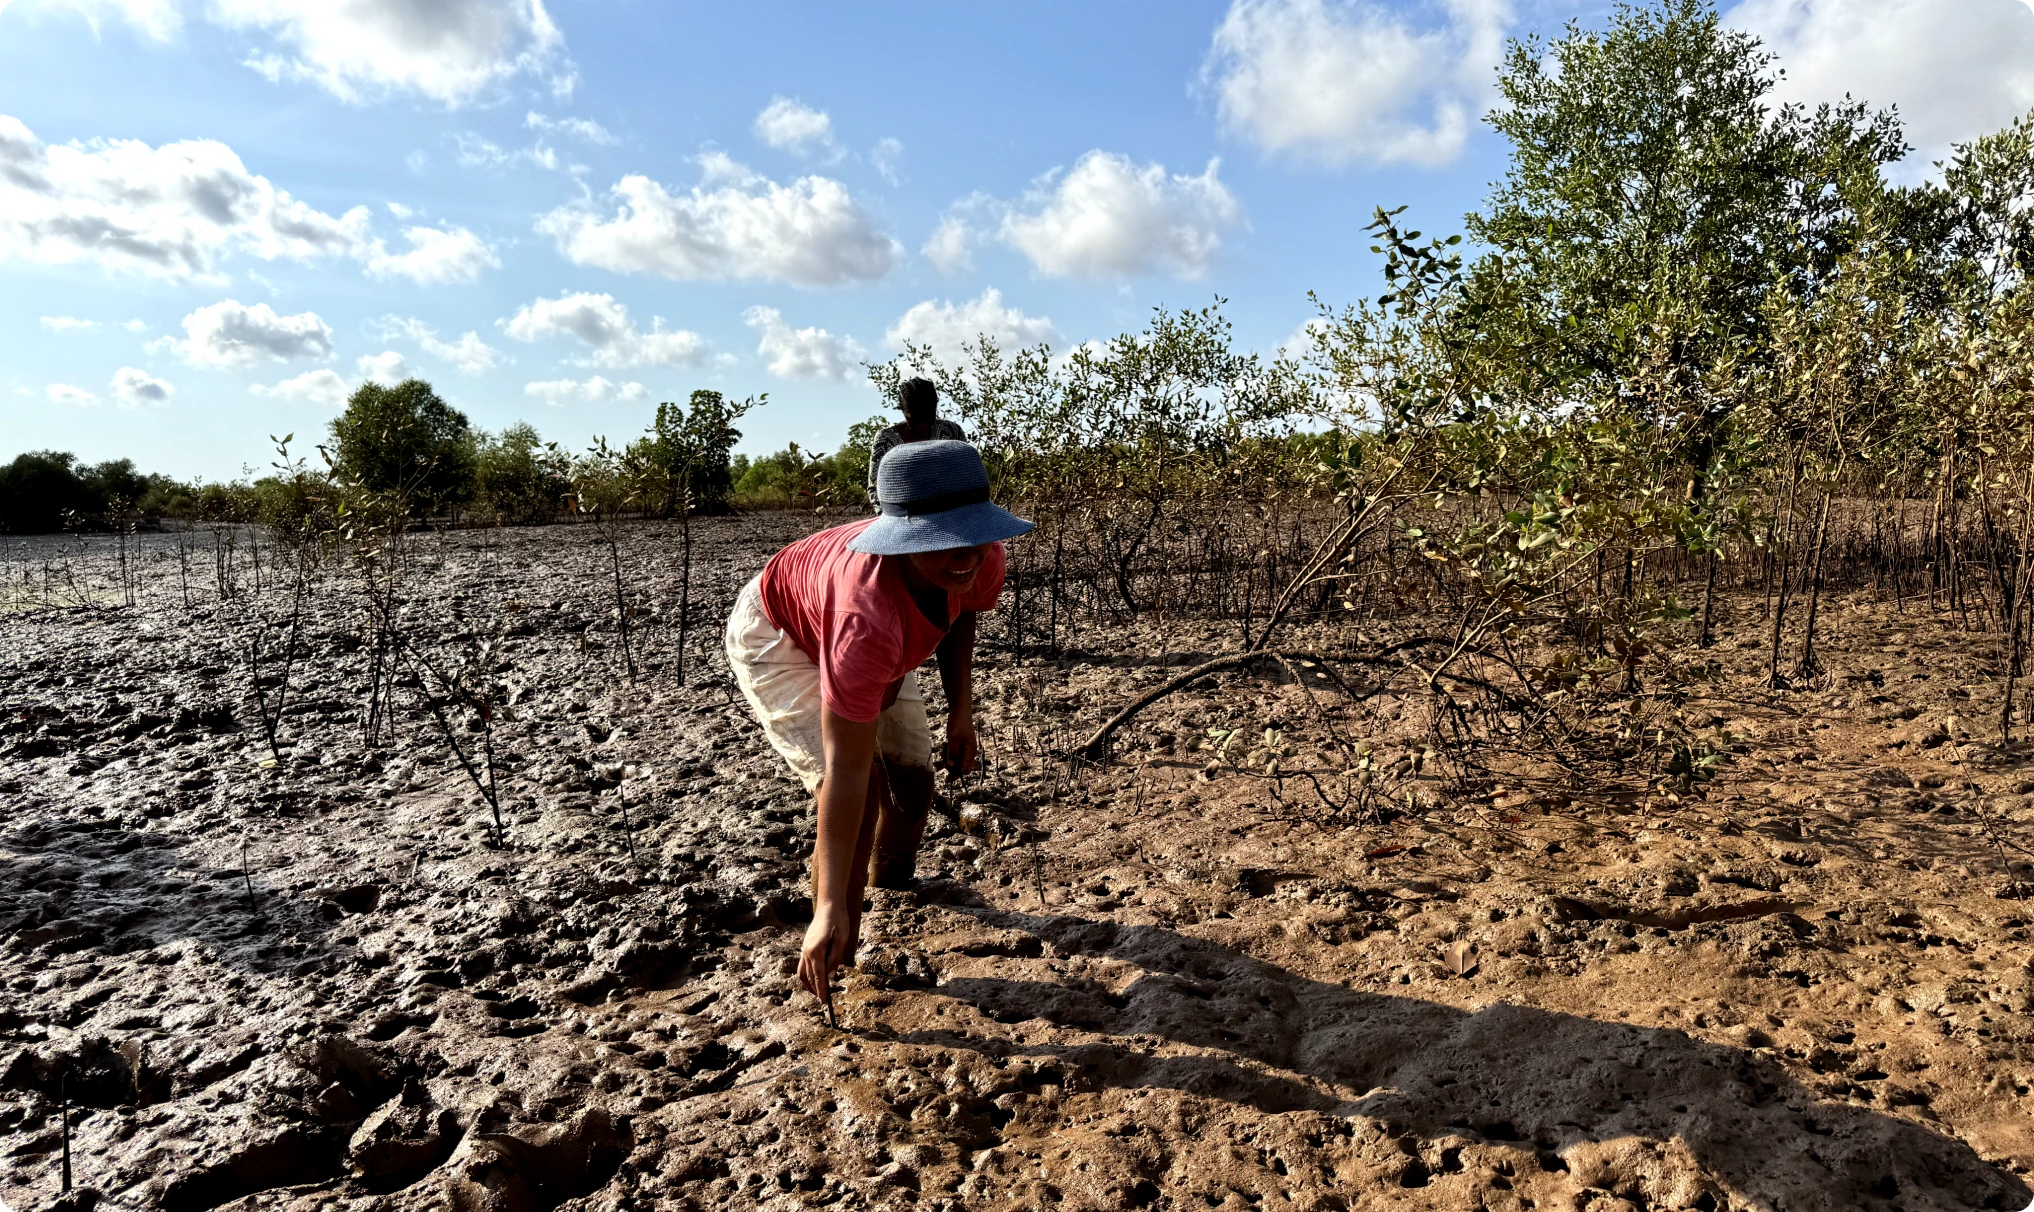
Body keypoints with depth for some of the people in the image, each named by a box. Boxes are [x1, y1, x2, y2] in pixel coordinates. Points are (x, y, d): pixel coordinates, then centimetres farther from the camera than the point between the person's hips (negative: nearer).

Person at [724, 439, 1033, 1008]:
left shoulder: (982, 560, -30)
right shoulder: (868, 620, -49)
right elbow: (846, 771, -45)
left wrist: (961, 708, -11)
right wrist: (830, 910, -43)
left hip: (882, 650, 7)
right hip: (778, 640, -6)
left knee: (912, 785, 14)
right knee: (856, 798, -22)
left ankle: (891, 882, 48)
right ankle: (838, 960, 0)